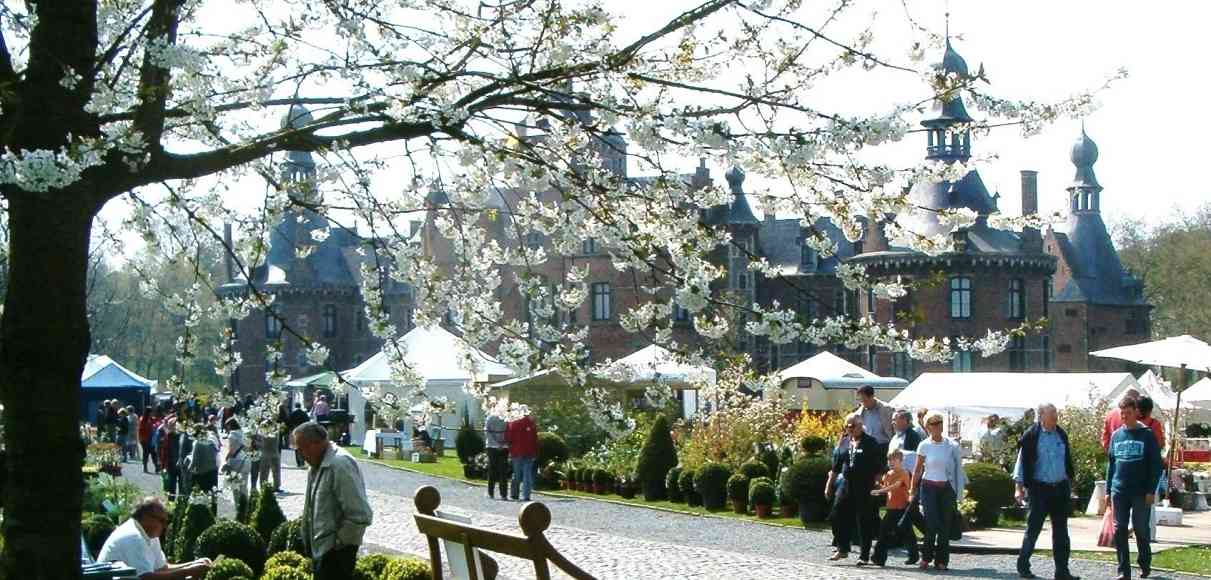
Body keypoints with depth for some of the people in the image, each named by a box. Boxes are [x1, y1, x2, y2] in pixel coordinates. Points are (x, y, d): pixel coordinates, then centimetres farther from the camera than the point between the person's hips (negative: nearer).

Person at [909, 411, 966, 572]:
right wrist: (913, 491, 5)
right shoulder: (924, 446, 0)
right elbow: (917, 470, 6)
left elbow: (957, 468, 7)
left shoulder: (952, 446, 2)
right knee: (932, 524, -11)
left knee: (945, 525, 1)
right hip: (929, 487, -1)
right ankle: (926, 557, 3)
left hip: (947, 488, 1)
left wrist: (958, 491, 3)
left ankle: (941, 560, 9)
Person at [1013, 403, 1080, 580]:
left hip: (1060, 488, 5)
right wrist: (1019, 487, -10)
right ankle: (1023, 565, 13)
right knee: (1033, 528, 0)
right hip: (1039, 489, -5)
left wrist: (1069, 482, 18)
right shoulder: (1031, 436, -7)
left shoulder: (1061, 434, 9)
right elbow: (1021, 461, -6)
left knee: (1061, 531, 5)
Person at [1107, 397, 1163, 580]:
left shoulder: (1147, 435, -3)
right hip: (1119, 492, 3)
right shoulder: (1116, 435, 9)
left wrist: (1151, 490, -11)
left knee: (1141, 530, 5)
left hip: (1141, 493, -3)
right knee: (1120, 531, 1)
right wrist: (1108, 490, 10)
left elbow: (1156, 465, -4)